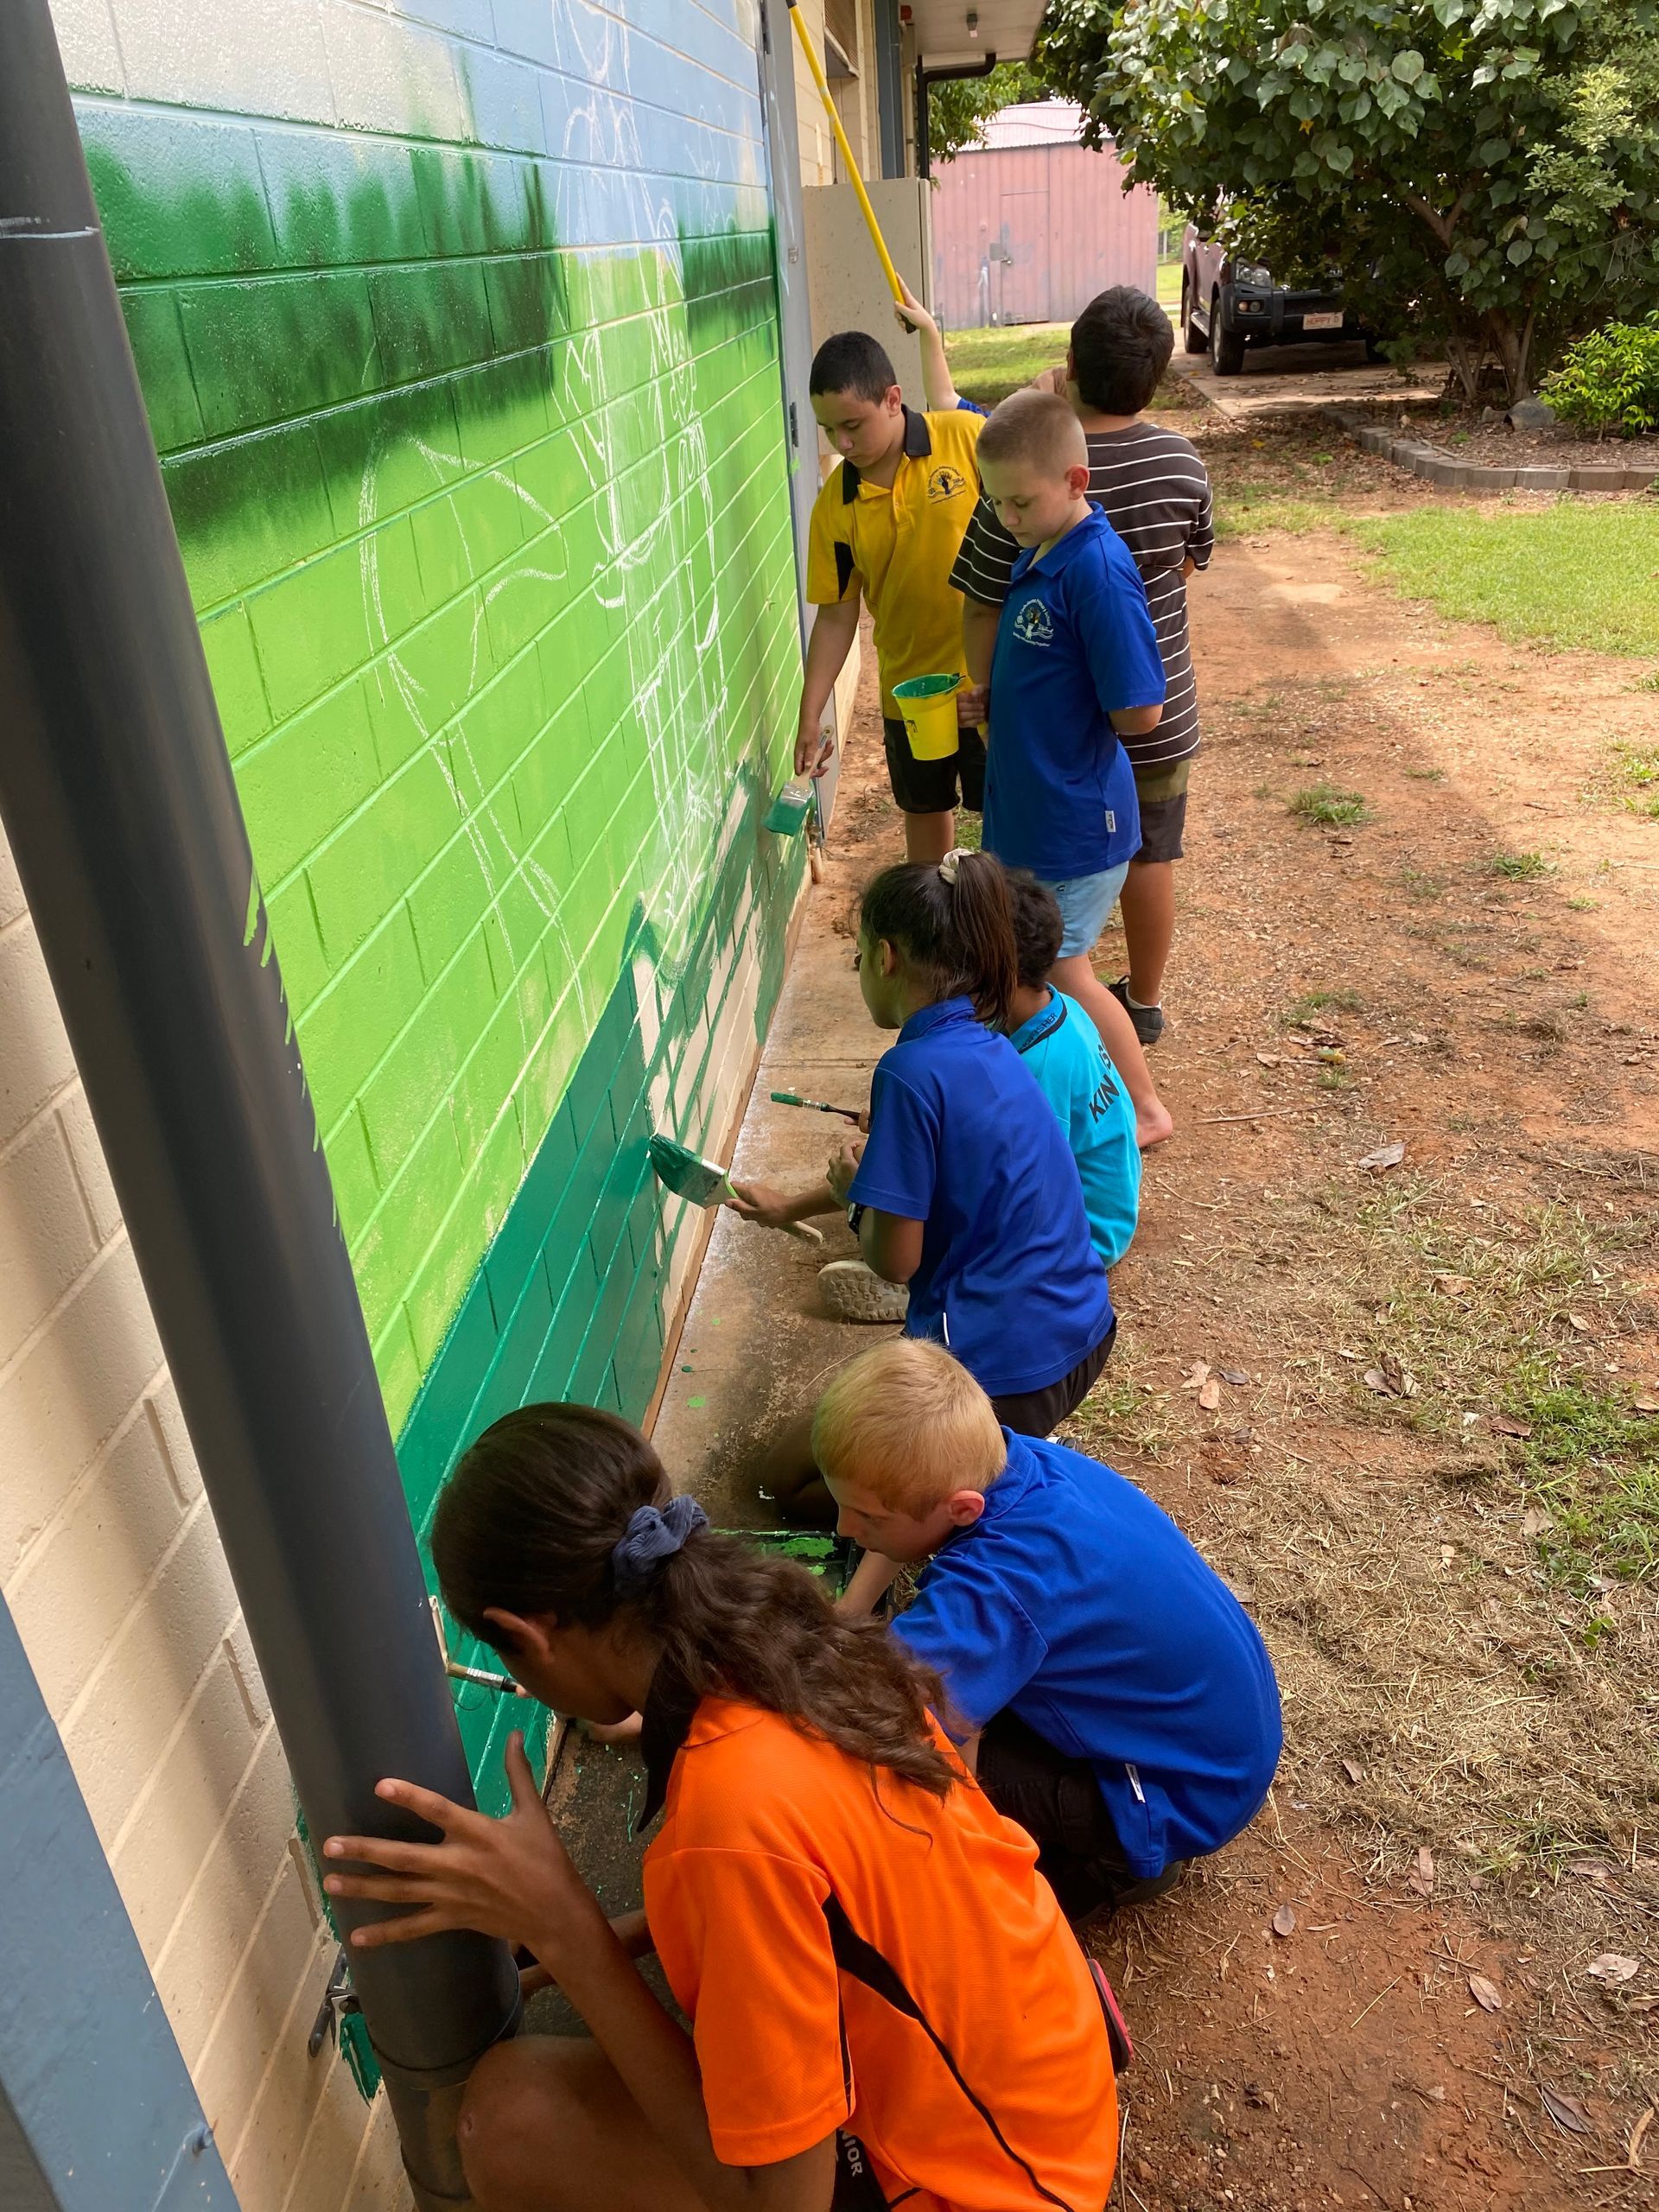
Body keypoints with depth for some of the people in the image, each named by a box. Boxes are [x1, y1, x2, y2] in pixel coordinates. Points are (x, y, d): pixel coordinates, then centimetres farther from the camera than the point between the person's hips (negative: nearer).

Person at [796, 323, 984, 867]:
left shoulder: (968, 438, -14)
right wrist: (810, 718, -2)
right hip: (909, 686, 3)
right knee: (925, 811, 19)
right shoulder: (835, 505, -5)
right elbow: (836, 616, 1)